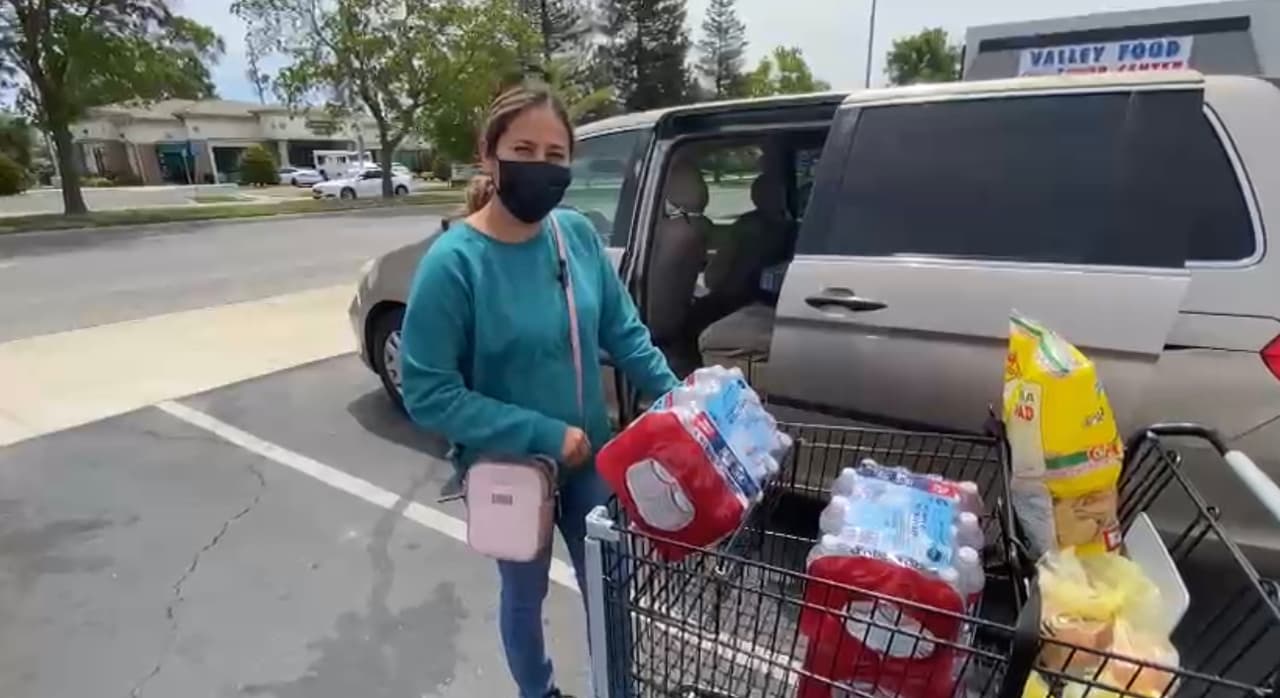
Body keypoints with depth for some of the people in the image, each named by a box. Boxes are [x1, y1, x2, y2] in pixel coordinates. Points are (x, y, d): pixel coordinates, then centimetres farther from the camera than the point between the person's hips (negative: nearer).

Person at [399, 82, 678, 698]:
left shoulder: (578, 234, -9)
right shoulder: (453, 262, -22)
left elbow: (623, 332, 0)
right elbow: (427, 394, -21)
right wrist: (543, 435, -24)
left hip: (589, 457, 4)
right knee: (526, 592, 22)